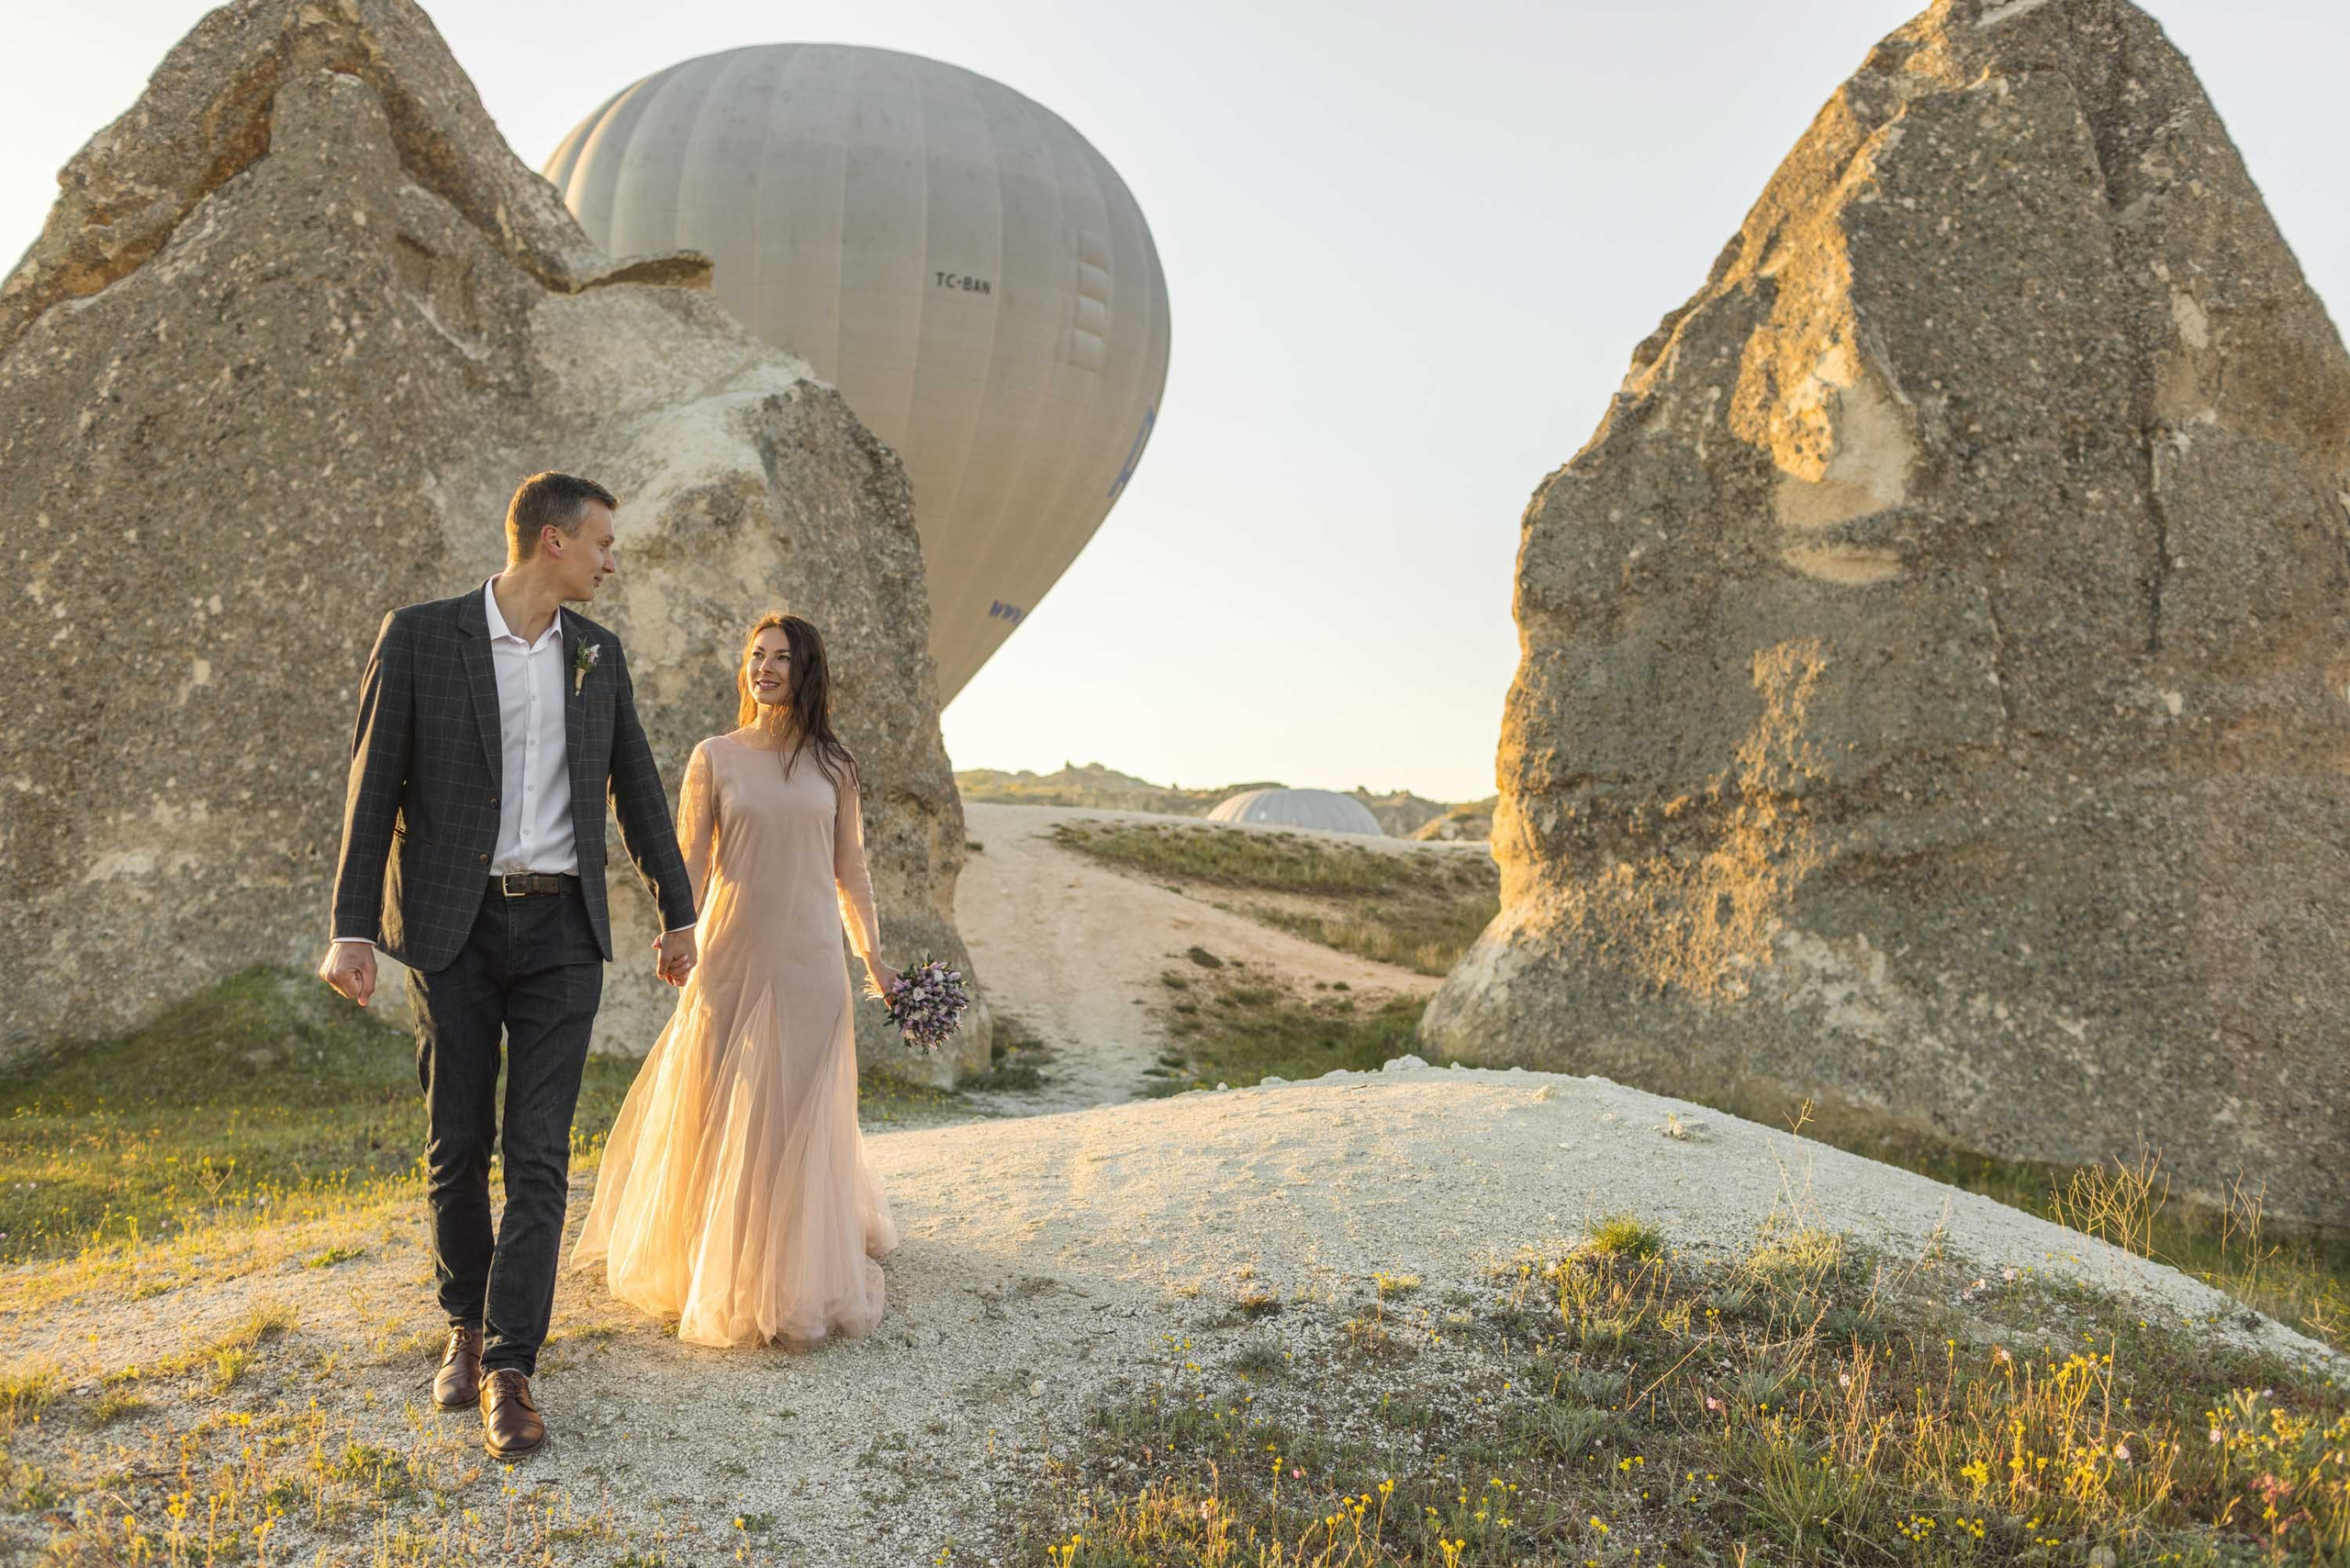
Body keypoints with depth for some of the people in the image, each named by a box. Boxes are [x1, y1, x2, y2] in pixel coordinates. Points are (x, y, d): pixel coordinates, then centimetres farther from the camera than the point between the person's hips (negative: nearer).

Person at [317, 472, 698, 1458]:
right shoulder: (419, 637, -4)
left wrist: (677, 909, 17)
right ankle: (466, 1325, 29)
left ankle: (509, 1368, 2)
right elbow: (373, 786, -4)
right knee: (457, 1146, 8)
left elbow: (635, 786, 15)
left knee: (540, 1153, -3)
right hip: (455, 930, -2)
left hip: (562, 931, 2)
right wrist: (353, 928, -9)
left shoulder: (598, 654, 8)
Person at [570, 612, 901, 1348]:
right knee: (721, 1118, 5)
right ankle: (718, 1279, 22)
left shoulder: (833, 764, 7)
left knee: (800, 1115, 5)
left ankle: (800, 1277, 20)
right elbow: (691, 861, -2)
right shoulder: (715, 756, 3)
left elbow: (849, 869, 11)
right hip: (731, 955, -1)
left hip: (808, 959, 1)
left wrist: (873, 956, 8)